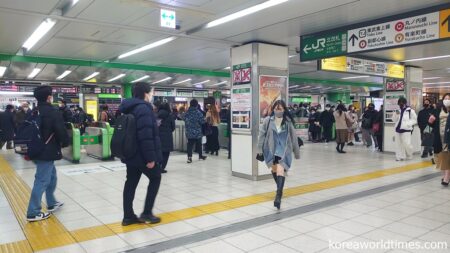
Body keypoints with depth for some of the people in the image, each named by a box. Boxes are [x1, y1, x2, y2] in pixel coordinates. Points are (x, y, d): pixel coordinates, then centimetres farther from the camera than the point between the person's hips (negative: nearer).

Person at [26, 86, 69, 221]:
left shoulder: (34, 113, 11)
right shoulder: (53, 113, -17)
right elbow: (61, 132, -20)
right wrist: (65, 143, 0)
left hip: (37, 151, 9)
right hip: (48, 152, -9)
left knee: (52, 176, 22)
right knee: (42, 181, -3)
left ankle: (51, 203, 32)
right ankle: (33, 213, 2)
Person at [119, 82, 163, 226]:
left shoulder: (129, 108, 14)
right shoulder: (143, 108, -18)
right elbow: (146, 136, -26)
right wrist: (150, 157, -24)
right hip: (142, 155, -9)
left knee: (131, 182, 12)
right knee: (155, 178, 8)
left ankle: (128, 216, 17)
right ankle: (146, 213, 9)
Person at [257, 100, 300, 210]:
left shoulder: (288, 122, -3)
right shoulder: (267, 120, -5)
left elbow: (293, 137, 4)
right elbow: (262, 134, 0)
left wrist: (297, 152, 9)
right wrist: (260, 149, 0)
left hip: (283, 150, -2)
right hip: (271, 149, 2)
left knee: (280, 170, -20)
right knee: (274, 169, 18)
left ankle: (278, 196, -25)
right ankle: (280, 189, 43)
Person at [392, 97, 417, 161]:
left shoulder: (410, 110, -3)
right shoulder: (398, 110, 12)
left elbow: (414, 120, -3)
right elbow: (394, 120, 13)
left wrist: (407, 124, -15)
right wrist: (396, 114, -5)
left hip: (406, 129, -5)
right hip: (398, 129, 5)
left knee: (406, 144, -7)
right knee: (399, 144, 7)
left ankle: (409, 156, 15)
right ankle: (400, 156, 14)